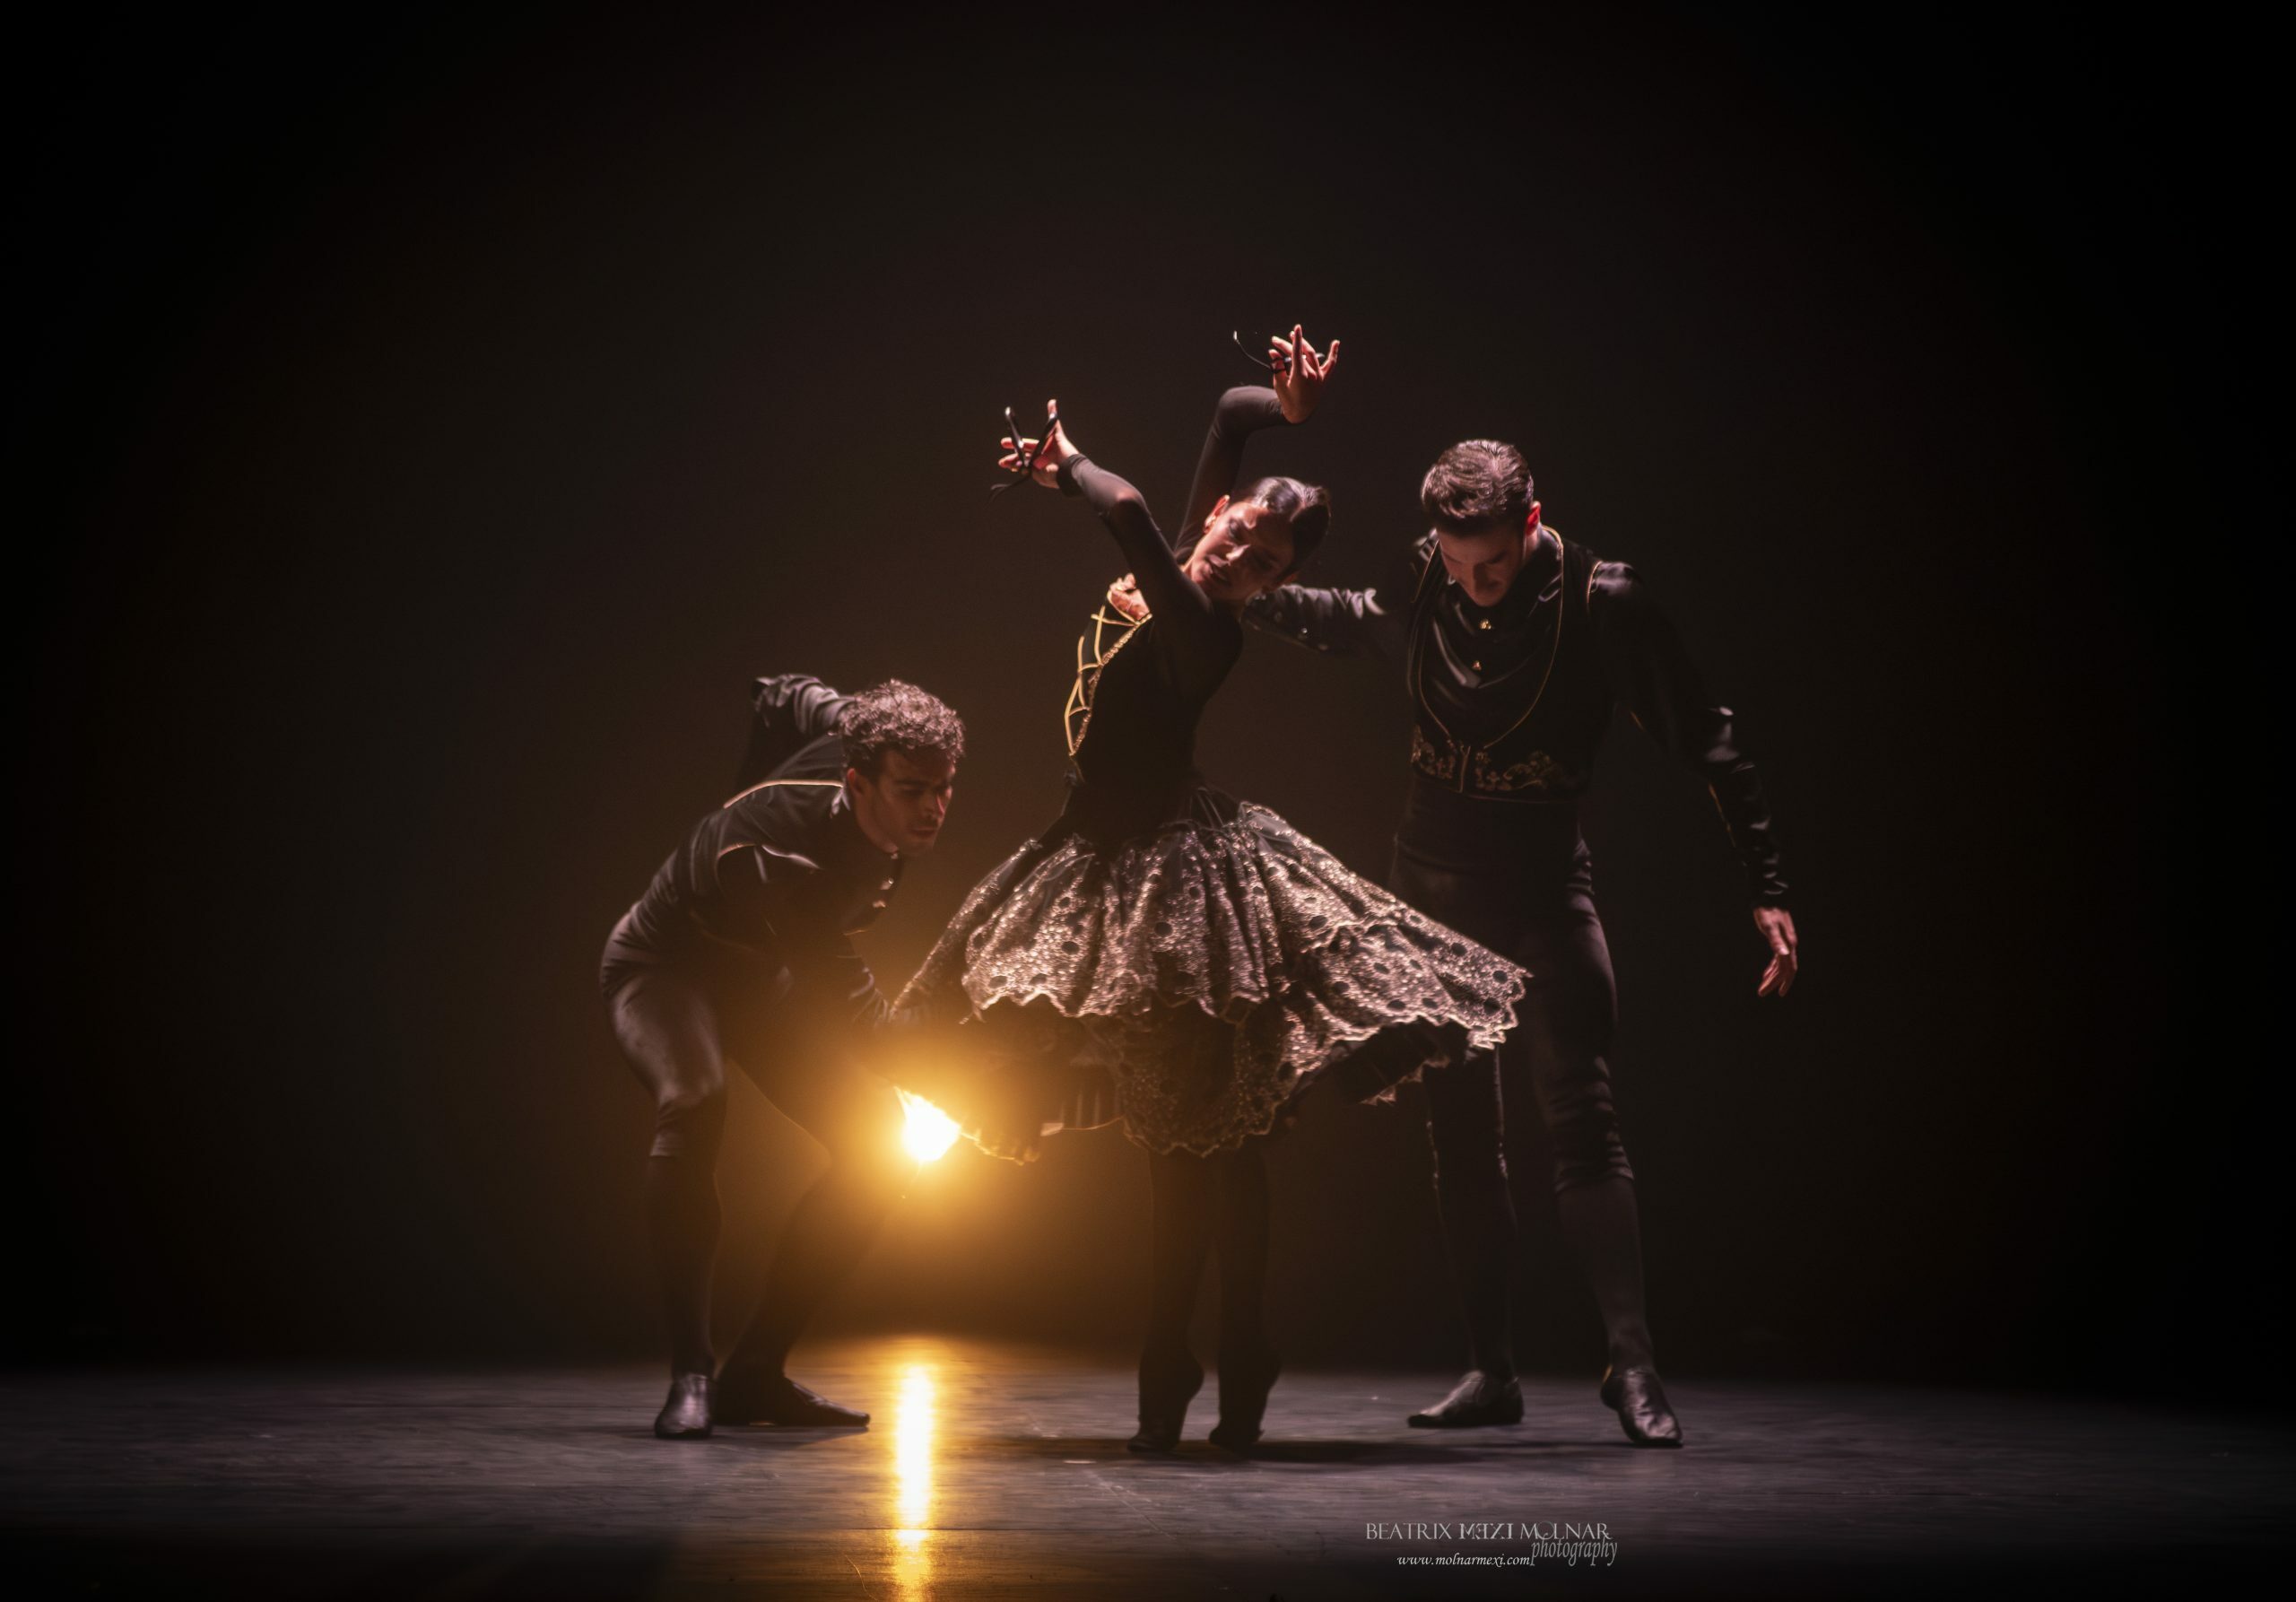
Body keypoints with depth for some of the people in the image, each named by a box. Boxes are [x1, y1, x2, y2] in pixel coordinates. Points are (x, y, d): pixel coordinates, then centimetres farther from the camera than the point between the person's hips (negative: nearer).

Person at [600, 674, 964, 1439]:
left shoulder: (852, 733, -22)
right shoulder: (783, 862, -42)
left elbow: (785, 693, 1)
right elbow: (856, 1015, -35)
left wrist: (762, 790, 11)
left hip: (757, 976, 8)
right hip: (664, 966, -8)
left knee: (878, 1132, -8)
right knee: (694, 1103, -39)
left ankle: (755, 1370, -2)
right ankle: (689, 1373, -30)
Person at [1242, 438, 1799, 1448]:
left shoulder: (1601, 602, -14)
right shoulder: (1421, 587, -3)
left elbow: (1706, 745, -9)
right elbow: (1347, 620, 22)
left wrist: (1768, 891, -11)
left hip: (1543, 890, -4)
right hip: (1428, 888, 4)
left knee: (1580, 1119, -14)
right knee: (1459, 1130, 6)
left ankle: (1631, 1364, -8)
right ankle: (1490, 1371, 13)